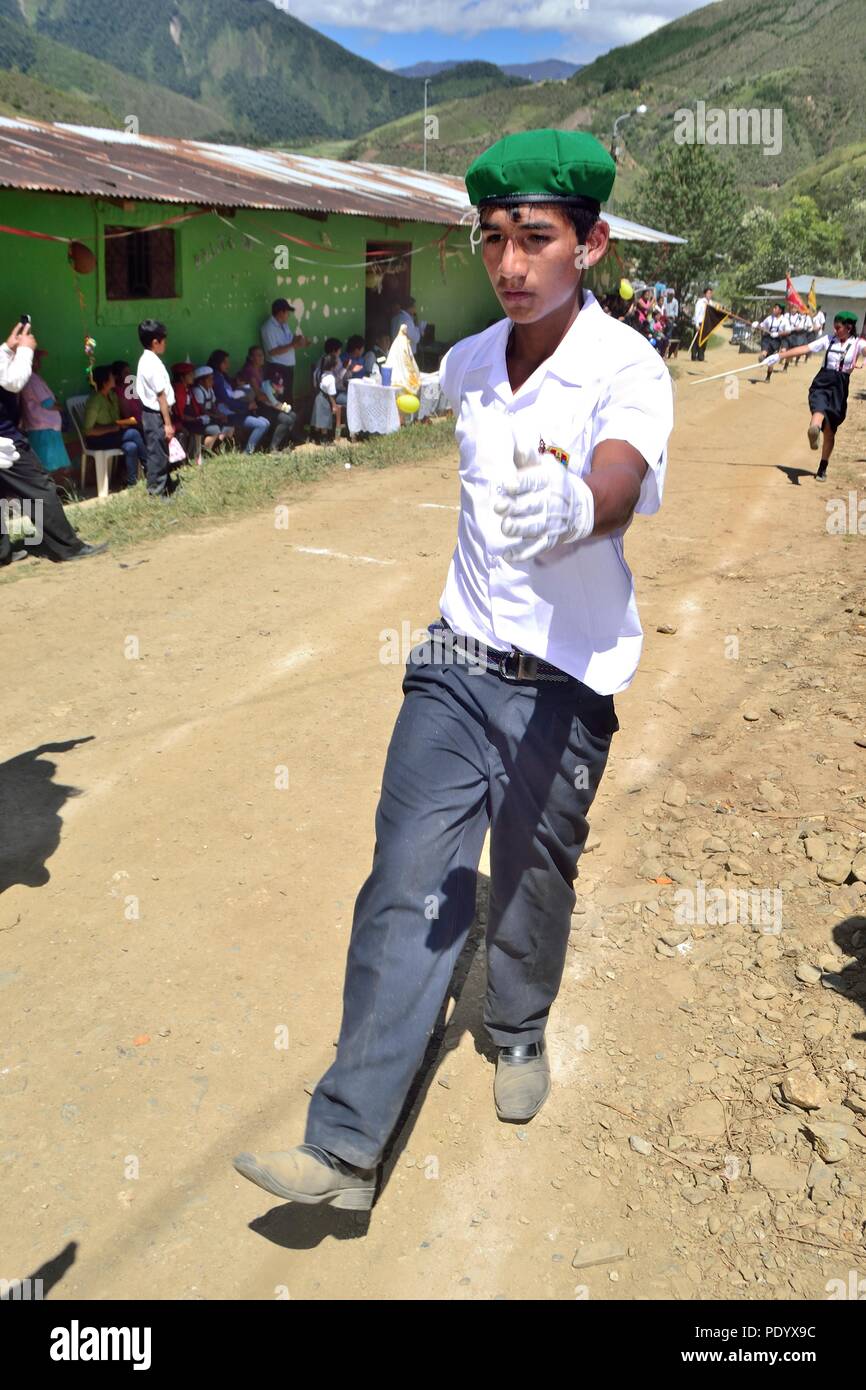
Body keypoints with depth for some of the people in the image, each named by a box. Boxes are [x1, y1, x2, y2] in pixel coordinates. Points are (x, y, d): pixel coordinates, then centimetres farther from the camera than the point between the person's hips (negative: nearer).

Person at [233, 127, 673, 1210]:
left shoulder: (626, 369, -15)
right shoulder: (468, 361, 4)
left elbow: (619, 484, -38)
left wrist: (570, 509, -57)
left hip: (566, 681, -3)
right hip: (457, 660, 4)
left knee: (533, 881, 10)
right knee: (409, 886, -4)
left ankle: (520, 1032, 42)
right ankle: (345, 1148, 0)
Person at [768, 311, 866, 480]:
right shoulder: (829, 339, 9)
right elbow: (804, 349, 6)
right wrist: (779, 356, 1)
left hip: (840, 387, 0)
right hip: (822, 383, 0)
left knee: (830, 431, 5)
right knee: (819, 409, -33)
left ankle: (822, 468, 18)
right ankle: (814, 430, -68)